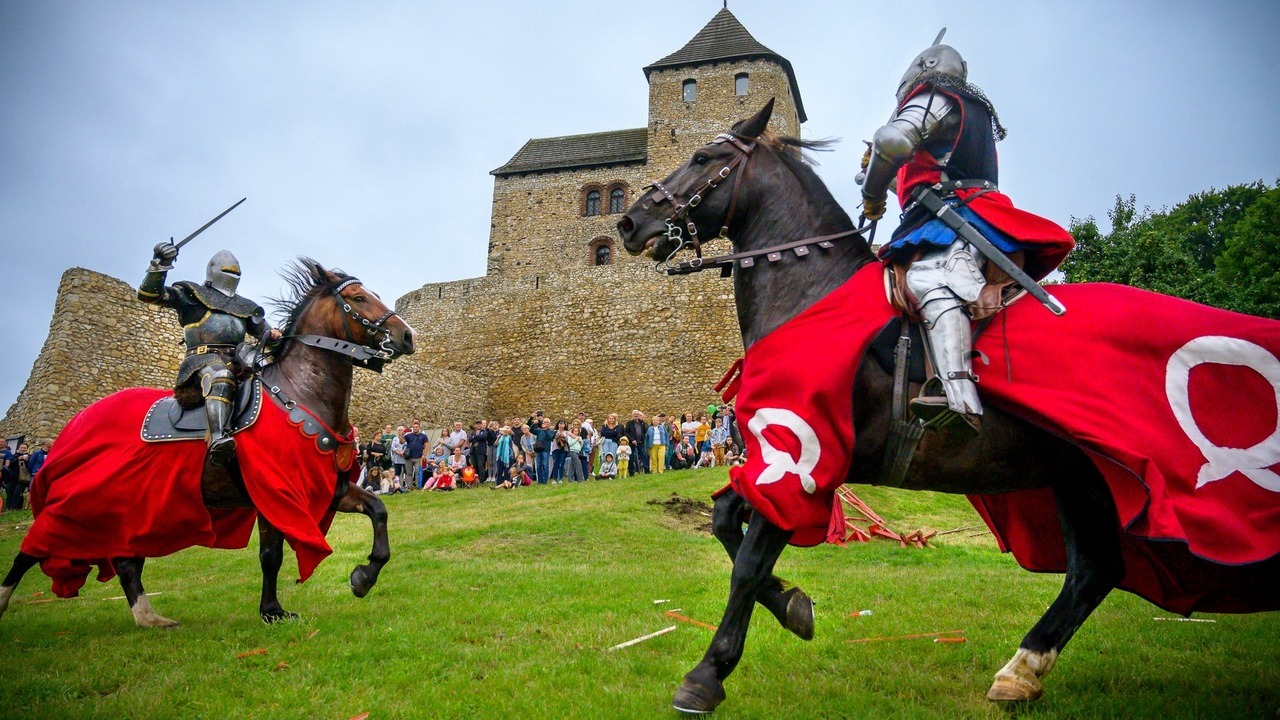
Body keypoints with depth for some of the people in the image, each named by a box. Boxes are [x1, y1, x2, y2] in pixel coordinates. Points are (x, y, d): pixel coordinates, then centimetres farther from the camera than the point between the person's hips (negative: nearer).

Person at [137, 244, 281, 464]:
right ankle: (218, 439, -62)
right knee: (220, 376, -40)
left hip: (238, 361, 7)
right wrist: (159, 265, -7)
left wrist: (273, 335, 5)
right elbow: (148, 294, 9)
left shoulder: (245, 307, 31)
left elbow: (263, 330, 32)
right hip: (204, 358, -7)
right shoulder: (191, 294, 18)